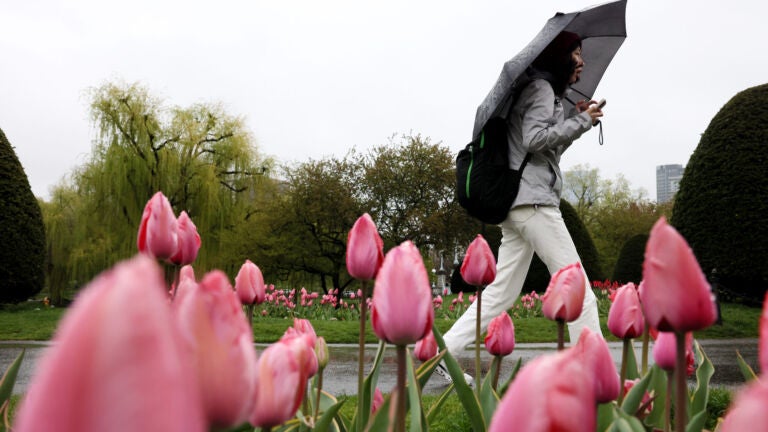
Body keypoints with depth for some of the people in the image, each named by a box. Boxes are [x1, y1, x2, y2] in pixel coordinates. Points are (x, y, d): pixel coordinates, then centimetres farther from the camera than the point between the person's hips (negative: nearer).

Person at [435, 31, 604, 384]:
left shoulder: (545, 91, 26)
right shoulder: (541, 88, -4)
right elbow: (535, 140, -17)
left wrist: (578, 120, 18)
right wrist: (581, 121, -7)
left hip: (517, 205, 10)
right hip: (534, 200, -10)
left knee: (501, 294, 6)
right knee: (578, 291, -5)